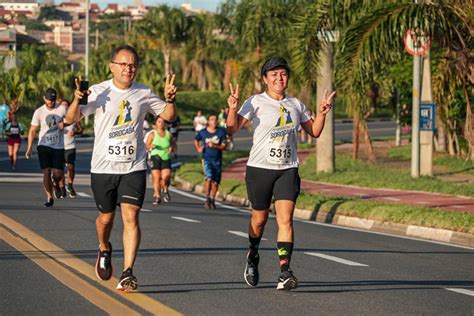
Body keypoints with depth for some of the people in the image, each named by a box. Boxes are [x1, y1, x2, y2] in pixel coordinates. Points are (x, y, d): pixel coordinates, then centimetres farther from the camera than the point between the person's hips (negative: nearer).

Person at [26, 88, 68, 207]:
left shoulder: (62, 109, -4)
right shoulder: (39, 112, -4)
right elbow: (32, 130, 0)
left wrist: (64, 124, -13)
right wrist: (29, 148, -7)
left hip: (58, 147, 0)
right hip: (44, 146, 0)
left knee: (57, 174, -5)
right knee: (46, 173, -6)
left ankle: (59, 186, 30)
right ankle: (49, 197, 5)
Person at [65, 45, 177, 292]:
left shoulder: (144, 94, 4)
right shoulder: (98, 92, -3)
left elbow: (168, 116, 15)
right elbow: (71, 119, -9)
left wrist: (170, 99, -6)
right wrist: (77, 99, -28)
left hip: (134, 167, 0)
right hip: (103, 167, 0)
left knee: (131, 216, -13)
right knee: (106, 217, 11)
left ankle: (127, 274, -15)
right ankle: (104, 250, 43)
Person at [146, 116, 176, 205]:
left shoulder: (168, 134, 7)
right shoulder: (152, 134, 2)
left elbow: (174, 144, 18)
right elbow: (146, 146, 5)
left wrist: (172, 148, -2)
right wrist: (151, 146, -16)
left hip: (166, 158, 1)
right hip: (156, 157, -1)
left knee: (166, 177, -16)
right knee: (156, 178, -5)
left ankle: (165, 191, 12)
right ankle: (157, 196, 6)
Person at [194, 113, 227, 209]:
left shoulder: (221, 132, -1)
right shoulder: (202, 132, 0)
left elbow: (224, 146, -2)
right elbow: (196, 140, 20)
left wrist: (214, 146, -18)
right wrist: (198, 148, 4)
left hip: (217, 160, 2)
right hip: (207, 159, -2)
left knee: (215, 182, 5)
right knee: (209, 178, -22)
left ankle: (212, 200, 23)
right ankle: (207, 198, -5)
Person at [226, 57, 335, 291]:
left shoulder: (295, 104, 9)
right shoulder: (256, 102, -4)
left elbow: (314, 132, 17)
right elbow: (232, 129, -13)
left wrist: (322, 113, 0)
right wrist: (233, 108, -31)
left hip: (288, 169, 2)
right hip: (259, 168, -2)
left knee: (285, 219, -12)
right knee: (259, 218, 10)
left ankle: (284, 272, -17)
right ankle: (253, 256, 39)